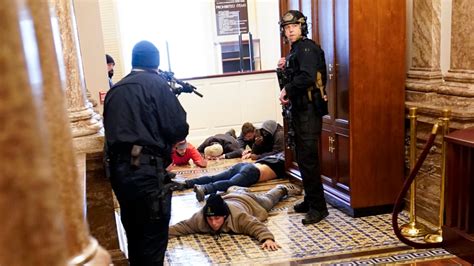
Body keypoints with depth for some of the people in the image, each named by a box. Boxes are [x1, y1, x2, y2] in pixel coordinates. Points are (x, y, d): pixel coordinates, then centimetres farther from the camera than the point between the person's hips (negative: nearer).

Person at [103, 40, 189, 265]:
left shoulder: (114, 90, 15)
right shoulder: (156, 84, -3)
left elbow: (113, 129, 18)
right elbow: (179, 129, -9)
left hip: (119, 169, 7)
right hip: (146, 169, -7)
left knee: (134, 234, 19)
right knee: (153, 237, 2)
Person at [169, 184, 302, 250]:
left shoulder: (238, 216, -50)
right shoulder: (200, 218, -41)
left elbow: (257, 226, -52)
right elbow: (182, 227, -37)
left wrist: (267, 238, -71)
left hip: (248, 202, -2)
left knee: (267, 199, 30)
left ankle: (283, 189, 58)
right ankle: (238, 189, 72)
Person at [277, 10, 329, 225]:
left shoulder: (307, 47, -11)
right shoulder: (295, 50, 18)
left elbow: (307, 78, -27)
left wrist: (287, 90, -15)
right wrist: (285, 68, 4)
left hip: (309, 110, -10)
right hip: (300, 109, 10)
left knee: (308, 158, -9)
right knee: (302, 158, 14)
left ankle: (318, 207, -3)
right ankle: (310, 200, 24)